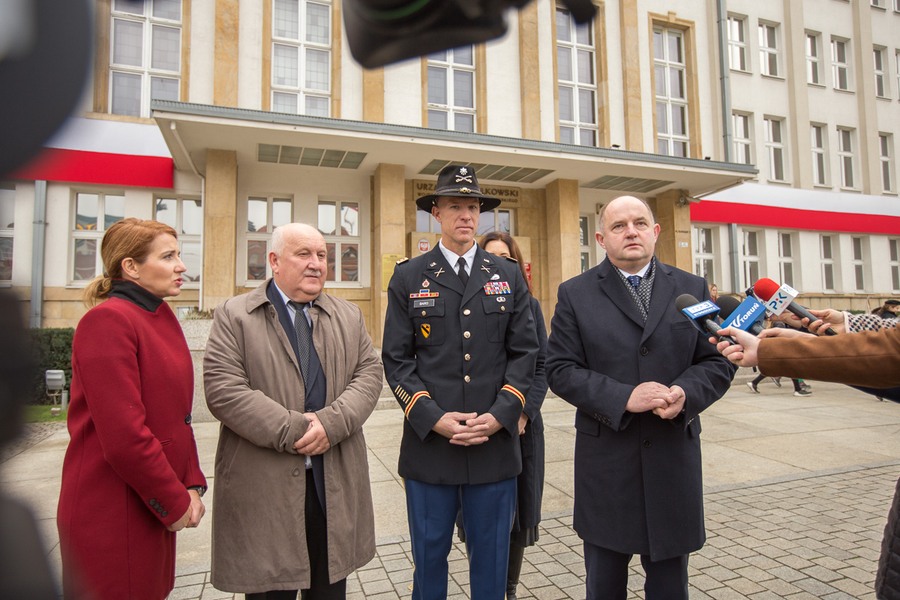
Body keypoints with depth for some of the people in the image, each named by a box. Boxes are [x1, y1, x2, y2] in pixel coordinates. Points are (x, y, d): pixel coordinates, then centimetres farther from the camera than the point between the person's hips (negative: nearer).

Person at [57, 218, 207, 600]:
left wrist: (192, 485, 3)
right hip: (112, 513, -8)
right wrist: (175, 502, -13)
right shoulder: (107, 320, -18)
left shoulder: (162, 317, 7)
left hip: (154, 507, 8)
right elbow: (123, 434, -23)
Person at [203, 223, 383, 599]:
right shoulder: (234, 315, -2)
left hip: (336, 482, 4)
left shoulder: (349, 316, 11)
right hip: (264, 485, -3)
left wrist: (332, 422, -14)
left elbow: (369, 373, 2)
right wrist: (292, 431, -16)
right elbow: (223, 390, -12)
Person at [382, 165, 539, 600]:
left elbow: (524, 352, 3)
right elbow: (396, 360, -1)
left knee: (491, 563, 15)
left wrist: (499, 415, -9)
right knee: (429, 558, 14)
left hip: (495, 444, 1)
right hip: (429, 444, -1)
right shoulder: (408, 277, 3)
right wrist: (433, 418, -12)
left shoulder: (509, 276, 7)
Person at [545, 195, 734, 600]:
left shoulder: (693, 289, 5)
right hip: (606, 462, -1)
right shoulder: (575, 293, -2)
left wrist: (686, 393, -16)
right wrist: (624, 398, -19)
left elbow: (717, 362, 4)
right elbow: (560, 369, -7)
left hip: (673, 457, 2)